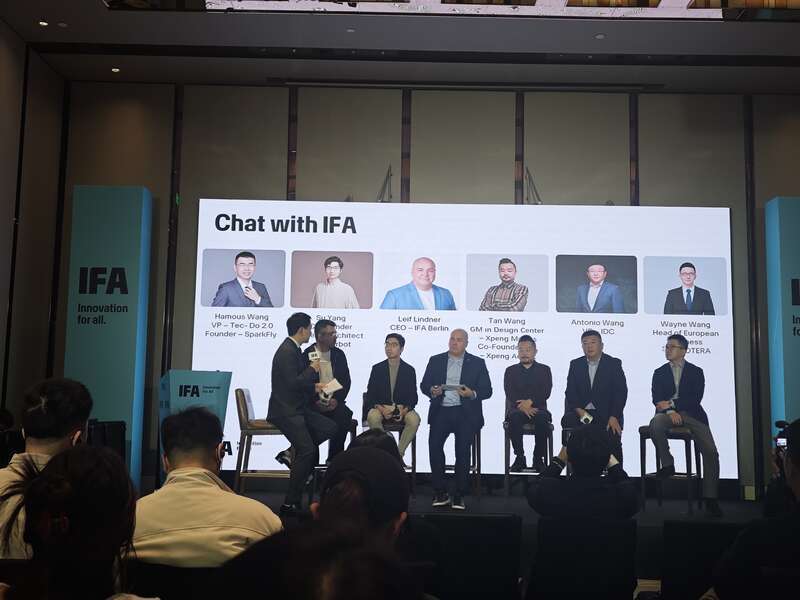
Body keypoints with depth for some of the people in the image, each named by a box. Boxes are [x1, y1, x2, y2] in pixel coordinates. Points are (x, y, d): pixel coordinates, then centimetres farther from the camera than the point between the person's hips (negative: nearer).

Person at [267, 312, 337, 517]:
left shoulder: (294, 350, 14)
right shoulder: (287, 352, -16)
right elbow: (292, 383, -22)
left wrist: (313, 387, 15)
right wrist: (312, 369, -10)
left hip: (296, 408, 10)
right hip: (285, 411, -10)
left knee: (330, 427, 1)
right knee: (308, 450, -17)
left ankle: (292, 453, 6)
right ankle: (290, 503, -11)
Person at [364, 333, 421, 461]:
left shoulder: (409, 370, 5)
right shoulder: (377, 369, 5)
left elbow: (413, 397, 3)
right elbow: (370, 395, 2)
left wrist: (404, 410, -18)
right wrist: (381, 409, -18)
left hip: (403, 408, 0)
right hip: (381, 407, 0)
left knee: (414, 420, -32)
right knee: (372, 417, -35)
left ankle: (399, 454, -18)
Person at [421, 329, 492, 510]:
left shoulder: (477, 363, 10)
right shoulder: (435, 360, 15)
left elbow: (487, 391, 5)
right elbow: (424, 385, 11)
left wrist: (472, 394, -15)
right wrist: (432, 391, -11)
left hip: (465, 412, -1)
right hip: (441, 411, 1)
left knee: (463, 447, -19)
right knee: (434, 443, -20)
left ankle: (459, 495, -7)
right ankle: (440, 493, -10)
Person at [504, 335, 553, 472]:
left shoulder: (544, 370, 16)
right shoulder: (511, 371, 17)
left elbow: (546, 392, 1)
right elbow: (510, 394, 2)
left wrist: (530, 402, -17)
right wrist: (523, 406, -17)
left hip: (538, 408, 0)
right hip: (517, 409, 0)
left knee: (543, 418, -35)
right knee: (514, 418, -35)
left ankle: (538, 458, -22)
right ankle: (519, 457, -25)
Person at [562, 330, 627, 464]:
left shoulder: (614, 364, 4)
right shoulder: (575, 365, 12)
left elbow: (621, 392, -3)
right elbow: (570, 392, 6)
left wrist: (614, 417, -16)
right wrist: (579, 410, -13)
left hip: (606, 414, -2)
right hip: (581, 412, 2)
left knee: (613, 438, -25)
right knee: (567, 420, -28)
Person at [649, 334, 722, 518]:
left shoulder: (696, 372, 12)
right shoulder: (659, 373, 16)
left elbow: (696, 398, -1)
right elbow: (657, 399, 5)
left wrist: (672, 403, -11)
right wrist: (669, 411, -15)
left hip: (691, 414, 0)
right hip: (669, 413, 0)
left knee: (711, 452, -18)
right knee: (655, 424, -36)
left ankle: (710, 498, -11)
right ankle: (667, 464, -17)